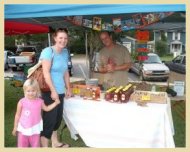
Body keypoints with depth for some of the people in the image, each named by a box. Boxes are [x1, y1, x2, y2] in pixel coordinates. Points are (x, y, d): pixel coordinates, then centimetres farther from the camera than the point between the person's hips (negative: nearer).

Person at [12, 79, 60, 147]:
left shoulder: (40, 101, -5)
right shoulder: (22, 102, -12)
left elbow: (46, 108, 15)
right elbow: (17, 115, -2)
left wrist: (55, 103, 6)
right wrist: (15, 127, 3)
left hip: (35, 129, 2)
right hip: (23, 129, -1)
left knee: (36, 146, 12)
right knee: (22, 146, 10)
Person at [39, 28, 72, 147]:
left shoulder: (65, 52, 11)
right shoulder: (48, 51, -12)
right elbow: (46, 72, -19)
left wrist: (68, 88, 16)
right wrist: (53, 90, -21)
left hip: (60, 91, 8)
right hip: (49, 91, -8)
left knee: (58, 118, 18)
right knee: (49, 119, -2)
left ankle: (55, 143, 36)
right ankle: (45, 147, 12)